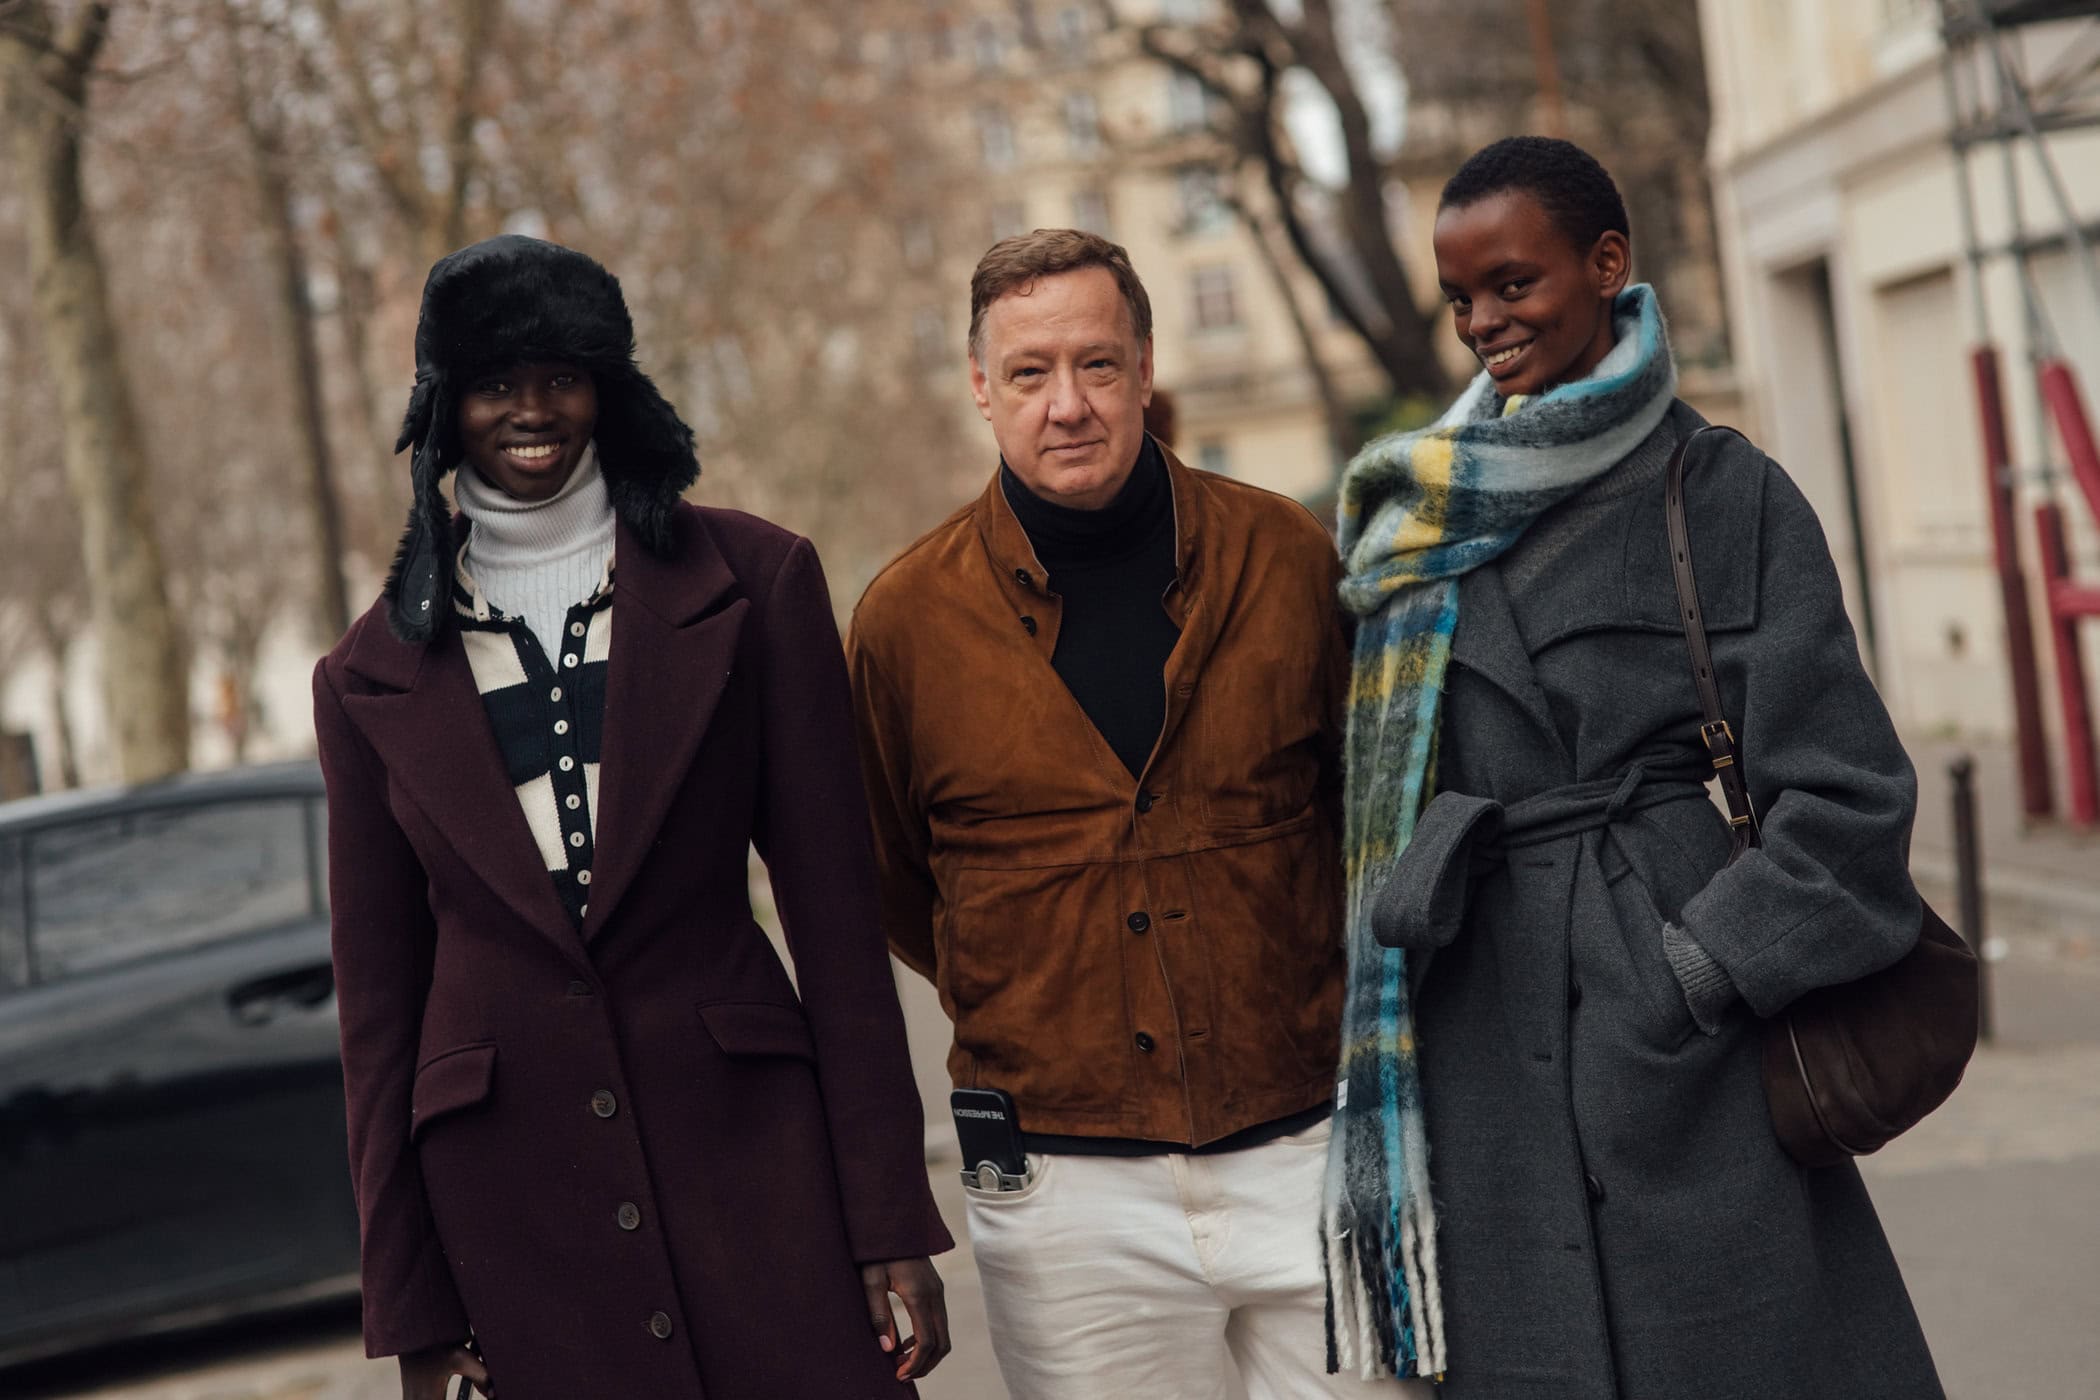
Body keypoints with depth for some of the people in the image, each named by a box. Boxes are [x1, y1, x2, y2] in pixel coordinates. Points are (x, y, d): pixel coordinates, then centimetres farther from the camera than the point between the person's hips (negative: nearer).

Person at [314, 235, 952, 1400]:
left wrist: (891, 1218, -3)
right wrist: (410, 1306, 7)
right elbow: (378, 995, 8)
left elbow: (833, 909, 0)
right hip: (509, 1186, 1)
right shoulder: (372, 679, 6)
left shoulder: (751, 581, 2)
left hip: (746, 1133, -1)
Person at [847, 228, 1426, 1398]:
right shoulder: (910, 617, -2)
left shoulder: (1287, 558, 0)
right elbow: (887, 886, 13)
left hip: (1307, 1157, 1)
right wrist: (1034, 1008, 9)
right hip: (1067, 1191, -1)